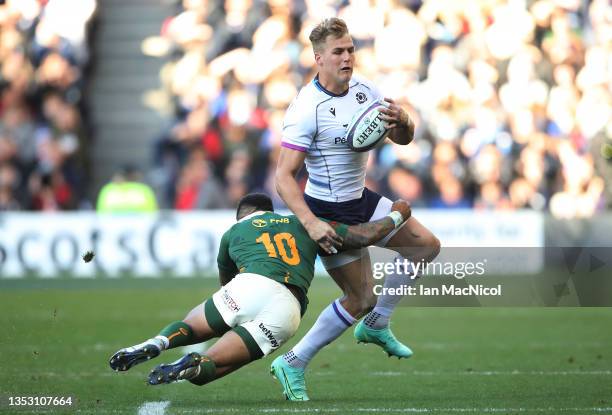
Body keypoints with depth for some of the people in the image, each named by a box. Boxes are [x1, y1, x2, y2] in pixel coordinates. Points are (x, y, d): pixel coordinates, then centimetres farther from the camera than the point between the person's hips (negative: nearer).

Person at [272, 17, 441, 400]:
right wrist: (309, 222, -38)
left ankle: (375, 325, 24)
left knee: (427, 247, 11)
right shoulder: (306, 109, -25)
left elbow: (403, 138, 5)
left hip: (361, 199, 8)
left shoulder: (364, 88, -2)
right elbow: (284, 176, -27)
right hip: (328, 211, -8)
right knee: (361, 299, -8)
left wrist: (402, 120, -19)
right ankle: (293, 364, 3)